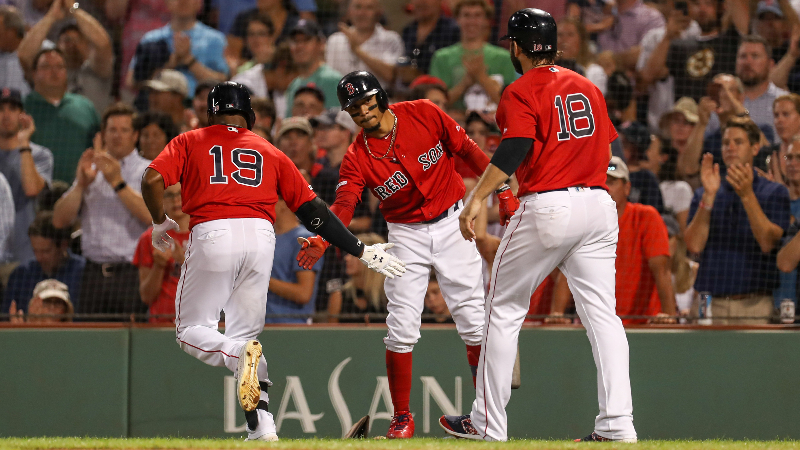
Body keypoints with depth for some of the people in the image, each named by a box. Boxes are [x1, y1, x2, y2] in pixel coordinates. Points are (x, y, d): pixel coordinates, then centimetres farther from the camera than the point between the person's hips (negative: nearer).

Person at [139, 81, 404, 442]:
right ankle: (262, 429, -1)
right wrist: (361, 251, 20)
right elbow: (313, 210, 17)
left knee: (192, 330, 8)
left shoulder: (189, 142, 18)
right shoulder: (269, 152, 23)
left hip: (212, 236, -3)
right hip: (262, 237, 3)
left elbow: (152, 179, -1)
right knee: (244, 334, 13)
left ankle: (240, 354, -25)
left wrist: (160, 223, 17)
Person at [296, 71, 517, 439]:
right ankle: (401, 417, 5)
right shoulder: (357, 158, -11)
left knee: (474, 321, -3)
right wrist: (321, 241, -42)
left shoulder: (424, 115, -10)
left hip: (452, 225, 0)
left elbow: (467, 149, 0)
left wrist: (501, 187, -5)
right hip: (406, 236, 0)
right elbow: (344, 205, -23)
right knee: (401, 326, -8)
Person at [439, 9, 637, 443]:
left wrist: (477, 197, -24)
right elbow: (607, 145, 16)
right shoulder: (588, 87, 15)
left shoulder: (521, 92, -4)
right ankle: (617, 423, -8)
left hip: (546, 207, -5)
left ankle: (488, 422, 9)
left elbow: (516, 148, -19)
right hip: (598, 204, 5)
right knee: (602, 314, 2)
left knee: (503, 309, 8)